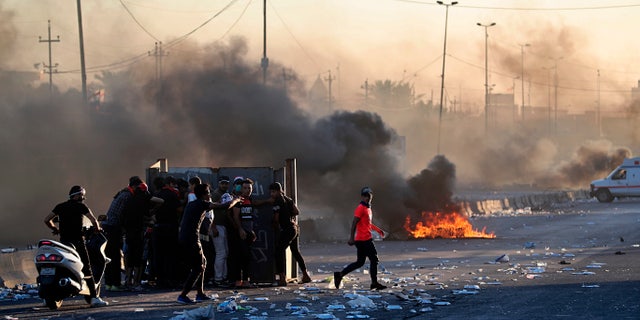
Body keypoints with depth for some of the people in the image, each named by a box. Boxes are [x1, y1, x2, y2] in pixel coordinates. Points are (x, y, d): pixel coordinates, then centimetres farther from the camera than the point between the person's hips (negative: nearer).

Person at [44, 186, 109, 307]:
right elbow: (93, 220, -7)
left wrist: (55, 229, 24)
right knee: (87, 270, -5)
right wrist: (97, 228, 12)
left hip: (63, 241, 4)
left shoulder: (60, 207, 12)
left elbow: (47, 220, 11)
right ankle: (94, 297, -11)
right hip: (77, 241, -4)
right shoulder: (81, 206, 0)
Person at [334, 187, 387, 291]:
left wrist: (378, 229, 26)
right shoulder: (361, 208, -11)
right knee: (374, 259, -5)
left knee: (360, 262, 11)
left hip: (366, 239, 10)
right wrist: (352, 237, -22)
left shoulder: (368, 208, 18)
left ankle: (339, 275, 11)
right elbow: (354, 223, -17)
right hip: (363, 239, -10)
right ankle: (374, 283, 1)